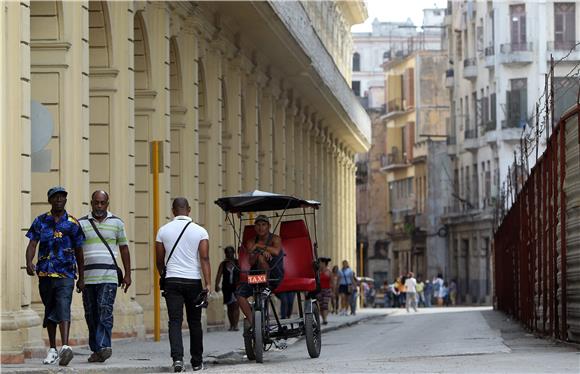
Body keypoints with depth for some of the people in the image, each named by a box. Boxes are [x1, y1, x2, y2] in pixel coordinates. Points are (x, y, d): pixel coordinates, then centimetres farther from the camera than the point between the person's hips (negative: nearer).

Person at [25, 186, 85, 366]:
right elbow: (32, 244, 2)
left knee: (63, 308, -19)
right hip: (45, 274, 3)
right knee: (49, 311, 12)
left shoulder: (72, 224, 5)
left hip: (65, 274, -3)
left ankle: (65, 347, -33)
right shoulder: (40, 221, 8)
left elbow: (78, 252, 10)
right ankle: (52, 350, 24)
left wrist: (81, 278, 11)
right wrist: (29, 263, -18)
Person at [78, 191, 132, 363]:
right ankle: (96, 350, 10)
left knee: (105, 311, -16)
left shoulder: (117, 223, 9)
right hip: (88, 276, 2)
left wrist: (127, 274, 9)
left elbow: (124, 249, 14)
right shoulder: (81, 224, 8)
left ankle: (104, 346, -24)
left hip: (109, 277, -2)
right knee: (91, 315, 3)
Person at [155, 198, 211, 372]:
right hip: (193, 280, 0)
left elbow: (159, 260, 9)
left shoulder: (163, 230, 3)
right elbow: (204, 258, -10)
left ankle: (177, 357, -22)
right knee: (194, 322, 10)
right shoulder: (200, 231, -2)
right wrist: (208, 284, -12)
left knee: (175, 321, -4)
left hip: (172, 280, 0)